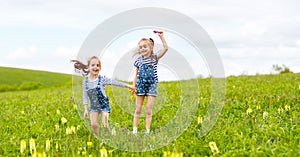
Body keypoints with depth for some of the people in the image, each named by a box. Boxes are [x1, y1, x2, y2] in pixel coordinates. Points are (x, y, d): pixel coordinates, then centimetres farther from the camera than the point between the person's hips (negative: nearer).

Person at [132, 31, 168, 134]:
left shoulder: (154, 58, -2)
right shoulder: (139, 60, 4)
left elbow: (165, 48, -11)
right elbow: (136, 74, 10)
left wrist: (161, 36, -16)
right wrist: (134, 85, 2)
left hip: (151, 86, -2)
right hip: (140, 86, 2)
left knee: (148, 110, -2)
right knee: (138, 109, 7)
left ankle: (147, 130, 3)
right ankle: (135, 129, 13)